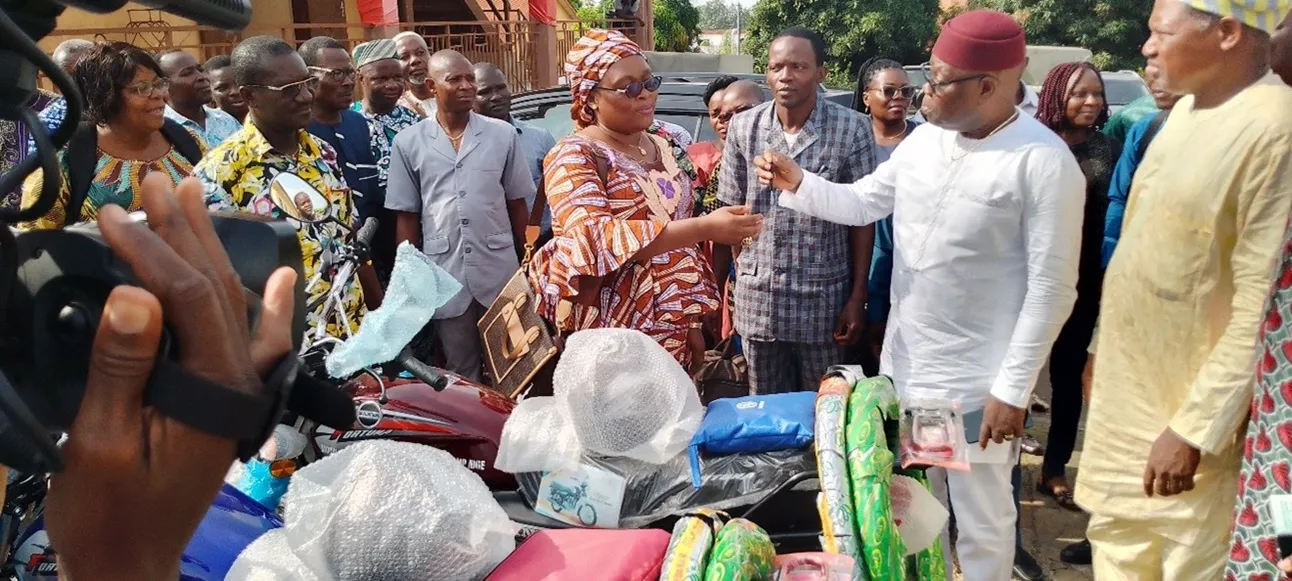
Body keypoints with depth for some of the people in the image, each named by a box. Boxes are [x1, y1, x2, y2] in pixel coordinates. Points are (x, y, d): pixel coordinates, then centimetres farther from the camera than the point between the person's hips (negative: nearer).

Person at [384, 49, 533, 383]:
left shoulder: (503, 134, 1)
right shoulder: (408, 142, -1)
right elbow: (406, 216, 3)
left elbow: (517, 204, 6)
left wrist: (525, 264, 8)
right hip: (444, 276, 0)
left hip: (499, 271, 1)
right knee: (461, 373, 14)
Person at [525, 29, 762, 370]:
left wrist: (693, 322, 13)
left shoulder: (663, 149, 11)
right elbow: (596, 239, -26)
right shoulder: (572, 157, -10)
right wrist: (704, 228, -31)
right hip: (609, 342, -6)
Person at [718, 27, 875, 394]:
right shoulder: (743, 128, -2)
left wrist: (857, 297, -6)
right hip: (757, 295, 2)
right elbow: (734, 209, 6)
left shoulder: (851, 130, -8)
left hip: (822, 297, -2)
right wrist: (743, 271, 6)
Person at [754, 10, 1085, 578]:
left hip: (976, 382, -7)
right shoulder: (925, 137, 3)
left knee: (979, 522, 10)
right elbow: (862, 202, 11)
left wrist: (1012, 388, -17)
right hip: (904, 364, 7)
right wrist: (798, 182, -7)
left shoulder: (1044, 162, -18)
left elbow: (1051, 289, -17)